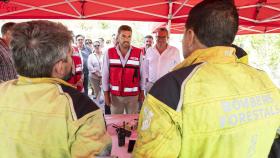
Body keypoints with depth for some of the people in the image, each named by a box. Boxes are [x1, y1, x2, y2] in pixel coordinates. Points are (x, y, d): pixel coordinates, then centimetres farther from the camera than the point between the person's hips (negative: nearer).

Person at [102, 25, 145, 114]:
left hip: (133, 95, 0)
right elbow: (105, 75, 1)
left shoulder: (138, 53, -4)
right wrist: (106, 93, 1)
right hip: (115, 95, 1)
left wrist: (142, 92, 5)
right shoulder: (109, 53, -3)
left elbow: (142, 74, 2)